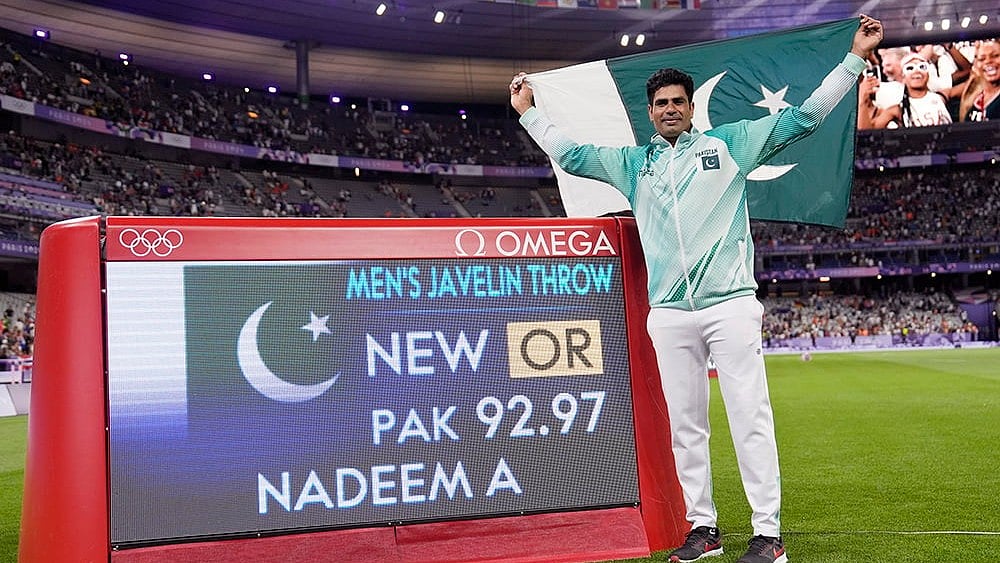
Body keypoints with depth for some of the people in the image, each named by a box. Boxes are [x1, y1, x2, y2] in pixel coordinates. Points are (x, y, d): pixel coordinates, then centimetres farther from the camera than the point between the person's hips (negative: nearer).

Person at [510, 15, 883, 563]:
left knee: (750, 418, -5)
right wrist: (528, 111, 27)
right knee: (684, 425, 6)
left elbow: (803, 116, 9)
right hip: (668, 313, 3)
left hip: (730, 304, -3)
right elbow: (571, 155, 24)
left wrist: (855, 56, 6)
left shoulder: (728, 144, 10)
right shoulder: (633, 163, 17)